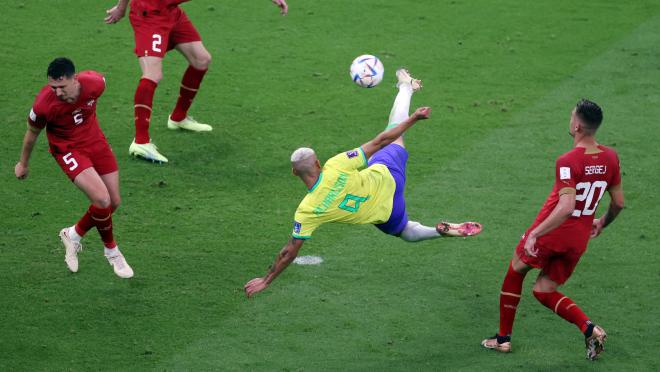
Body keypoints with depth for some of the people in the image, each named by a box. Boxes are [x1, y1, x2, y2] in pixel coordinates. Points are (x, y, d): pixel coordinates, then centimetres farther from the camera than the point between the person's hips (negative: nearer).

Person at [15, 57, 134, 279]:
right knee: (102, 200, -21)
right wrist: (23, 164, 9)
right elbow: (32, 133, -8)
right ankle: (111, 251, 4)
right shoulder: (44, 104, -29)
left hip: (95, 142, 5)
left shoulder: (95, 83, -24)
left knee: (114, 203, 5)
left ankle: (75, 234, 28)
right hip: (67, 150, -5)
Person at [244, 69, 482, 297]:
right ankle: (406, 87, 52)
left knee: (407, 232, 36)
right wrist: (414, 119, -18)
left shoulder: (306, 211, -30)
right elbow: (378, 142, -27)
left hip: (385, 217, 0)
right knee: (394, 132, 27)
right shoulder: (335, 166, -33)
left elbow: (290, 252, -23)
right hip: (386, 175, 0)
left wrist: (266, 280, -12)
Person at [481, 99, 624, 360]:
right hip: (579, 240, 5)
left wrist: (535, 234, -27)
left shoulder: (568, 162, -21)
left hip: (551, 232, -5)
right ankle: (589, 328, -6)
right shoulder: (610, 158, -1)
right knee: (543, 291, 18)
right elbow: (619, 202, 8)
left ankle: (504, 337, 29)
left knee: (515, 272, 21)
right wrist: (603, 222, 28)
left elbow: (566, 207, -31)